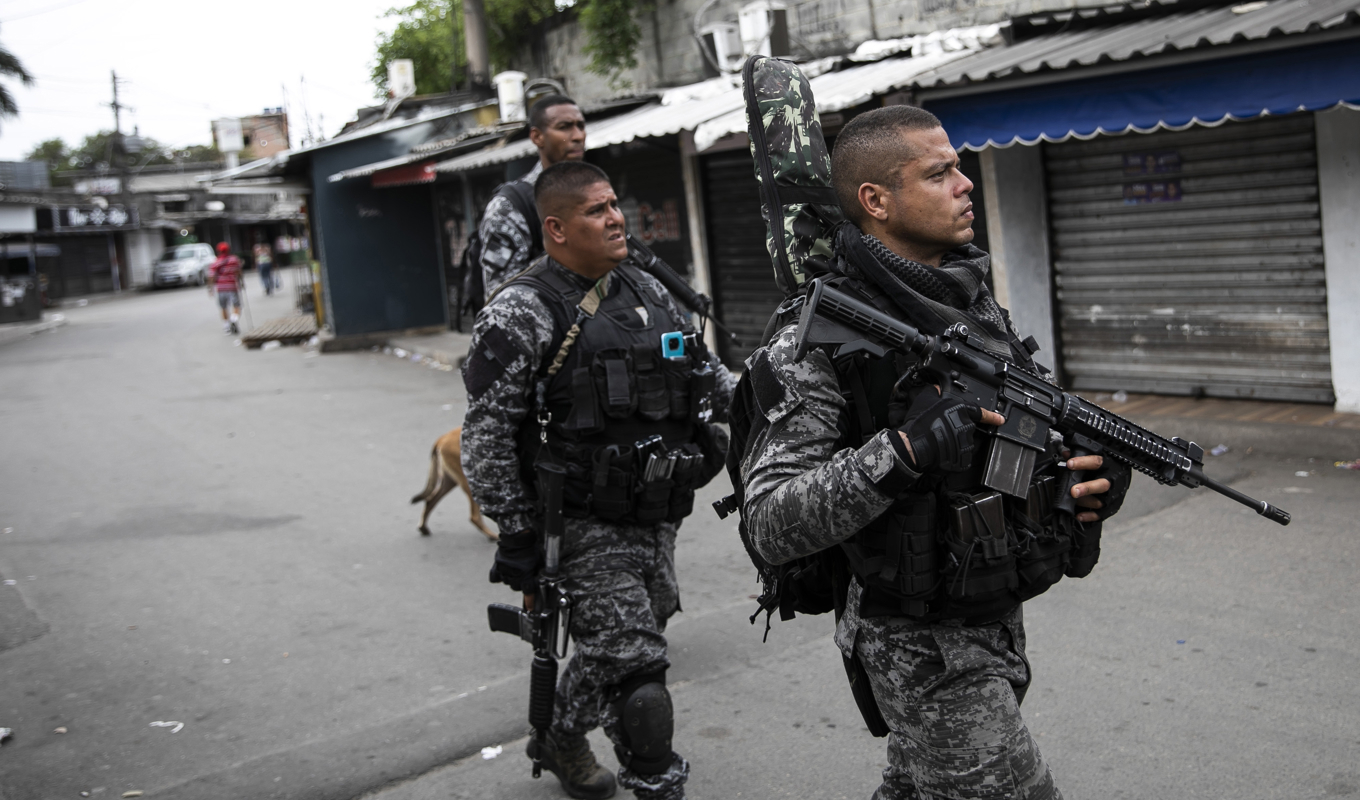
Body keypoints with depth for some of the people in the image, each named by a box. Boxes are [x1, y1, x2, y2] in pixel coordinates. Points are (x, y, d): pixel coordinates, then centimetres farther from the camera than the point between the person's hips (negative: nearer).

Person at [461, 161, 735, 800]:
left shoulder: (645, 290, 10)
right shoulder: (521, 313, -11)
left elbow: (707, 374, 19)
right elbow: (486, 436, -12)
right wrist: (517, 539, -13)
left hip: (656, 518, 7)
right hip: (588, 529, -7)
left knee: (614, 653, 19)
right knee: (634, 669, -9)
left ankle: (562, 739, 44)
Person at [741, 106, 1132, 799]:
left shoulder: (975, 301, 5)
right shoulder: (820, 339, -20)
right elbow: (771, 526, -25)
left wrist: (1097, 470, -10)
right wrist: (904, 452, -34)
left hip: (997, 621, 8)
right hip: (923, 649, -8)